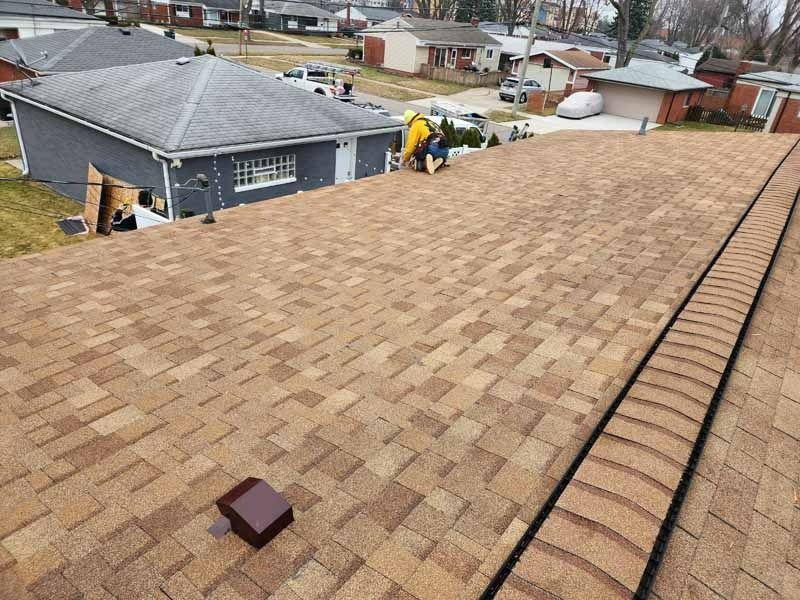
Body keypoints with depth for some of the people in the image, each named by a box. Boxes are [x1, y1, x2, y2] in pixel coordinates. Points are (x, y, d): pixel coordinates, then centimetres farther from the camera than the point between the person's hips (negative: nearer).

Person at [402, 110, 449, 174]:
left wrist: (405, 159, 17)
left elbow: (411, 144, 4)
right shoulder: (430, 123, 33)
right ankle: (438, 161, -8)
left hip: (432, 148, -7)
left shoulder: (416, 125, 7)